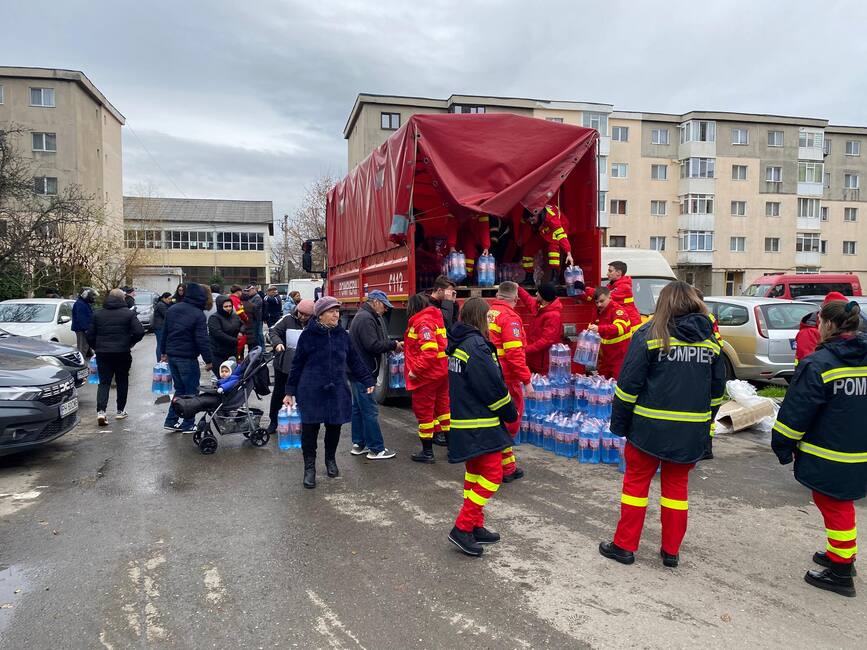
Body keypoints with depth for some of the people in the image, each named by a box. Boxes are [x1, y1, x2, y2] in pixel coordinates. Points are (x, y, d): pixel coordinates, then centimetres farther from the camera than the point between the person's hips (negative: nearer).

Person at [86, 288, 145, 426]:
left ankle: (101, 411, -13)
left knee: (104, 382, 5)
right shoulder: (129, 313, -4)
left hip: (102, 353, 2)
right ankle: (120, 411, 18)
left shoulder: (98, 314, 6)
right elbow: (139, 332, -12)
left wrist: (96, 348, 18)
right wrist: (130, 343, 4)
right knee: (122, 381, 13)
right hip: (122, 353, -2)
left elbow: (90, 335, 5)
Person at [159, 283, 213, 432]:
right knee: (191, 391, 4)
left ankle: (171, 420, 18)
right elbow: (202, 340, -17)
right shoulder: (198, 314, -15)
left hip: (172, 355, 7)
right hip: (188, 358, -7)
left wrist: (163, 352, 23)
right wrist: (208, 360, -11)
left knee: (179, 389, 18)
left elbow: (164, 332, 16)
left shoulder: (172, 309, 9)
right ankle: (188, 424, 7)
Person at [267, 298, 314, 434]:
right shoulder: (288, 319, -7)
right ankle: (273, 421, 30)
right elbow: (273, 331, -6)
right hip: (284, 363, 1)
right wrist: (277, 342, -25)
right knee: (279, 393, 14)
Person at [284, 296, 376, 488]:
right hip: (311, 392, -3)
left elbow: (355, 360, 11)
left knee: (334, 426, 11)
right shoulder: (308, 335, -5)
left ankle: (331, 460, 35)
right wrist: (290, 392, 2)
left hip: (337, 391, 3)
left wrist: (368, 381, 7)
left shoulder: (342, 334, 4)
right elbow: (297, 364, 1)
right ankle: (309, 467, 16)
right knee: (310, 429, 0)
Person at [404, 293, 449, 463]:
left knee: (423, 411, 2)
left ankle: (427, 452, 10)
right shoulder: (434, 319, 12)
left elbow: (429, 351, -28)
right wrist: (406, 345, 10)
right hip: (442, 372, 9)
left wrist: (415, 370, -22)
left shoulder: (423, 322, -18)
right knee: (442, 406, 19)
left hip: (427, 374, -9)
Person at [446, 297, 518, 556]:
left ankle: (474, 526, 25)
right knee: (491, 474, -4)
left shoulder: (458, 345, 11)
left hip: (464, 421, 10)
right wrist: (511, 413, -4)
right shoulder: (476, 346, -19)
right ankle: (462, 528, -2)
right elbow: (494, 387, -19)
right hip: (482, 425, -10)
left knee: (475, 473, 16)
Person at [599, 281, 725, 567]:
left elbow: (629, 384, -11)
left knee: (636, 482, 8)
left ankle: (624, 546, 16)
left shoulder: (650, 334, -9)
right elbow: (717, 389, 13)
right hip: (691, 430, 4)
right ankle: (671, 550, 24)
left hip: (650, 425, -4)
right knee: (677, 484, 16)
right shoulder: (711, 339, 6)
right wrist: (706, 420, 23)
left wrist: (619, 422, -3)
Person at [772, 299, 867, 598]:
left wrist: (783, 446, -5)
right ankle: (840, 555, 39)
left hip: (829, 458, -7)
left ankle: (841, 573, 17)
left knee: (834, 507, 6)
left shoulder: (818, 363, -20)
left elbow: (796, 412, -17)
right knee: (841, 504, 23)